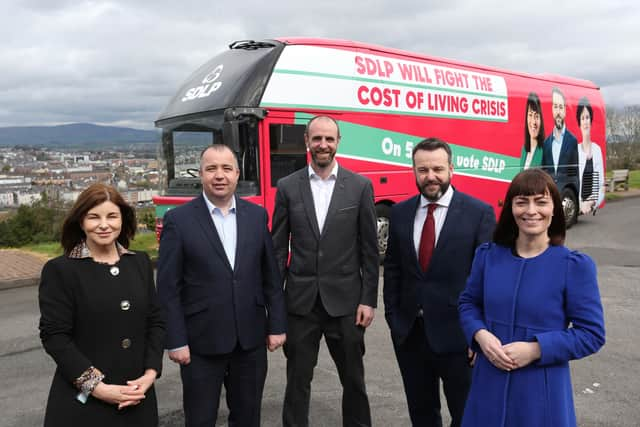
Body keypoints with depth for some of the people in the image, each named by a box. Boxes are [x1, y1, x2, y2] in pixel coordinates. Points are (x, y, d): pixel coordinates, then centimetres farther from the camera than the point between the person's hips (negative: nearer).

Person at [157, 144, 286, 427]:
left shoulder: (257, 215, 3)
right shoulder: (178, 220, -6)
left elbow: (271, 276, 6)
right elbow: (168, 288, -7)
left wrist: (277, 325, 4)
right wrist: (175, 340, -9)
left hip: (251, 339, 3)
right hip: (201, 342, -3)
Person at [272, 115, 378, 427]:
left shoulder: (360, 185, -1)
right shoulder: (288, 187, 2)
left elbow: (369, 248, 0)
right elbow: (278, 248, 3)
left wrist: (368, 299, -3)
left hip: (345, 301, 0)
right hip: (300, 302, 1)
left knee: (354, 378, 15)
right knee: (297, 380, 12)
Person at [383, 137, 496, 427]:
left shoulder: (479, 213, -9)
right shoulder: (400, 212, 4)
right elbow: (392, 268, 9)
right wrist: (392, 315, 5)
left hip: (457, 333, -3)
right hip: (409, 332, 4)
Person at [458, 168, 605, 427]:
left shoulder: (575, 266, -10)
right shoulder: (488, 255, -1)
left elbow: (592, 333, -8)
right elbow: (468, 302, 9)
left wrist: (536, 349, -19)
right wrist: (480, 335, -11)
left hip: (543, 391, -3)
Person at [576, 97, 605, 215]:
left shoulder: (597, 150, 7)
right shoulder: (575, 150, 0)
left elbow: (601, 186, 7)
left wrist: (592, 203, -8)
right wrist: (580, 204, -17)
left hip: (593, 208, 2)